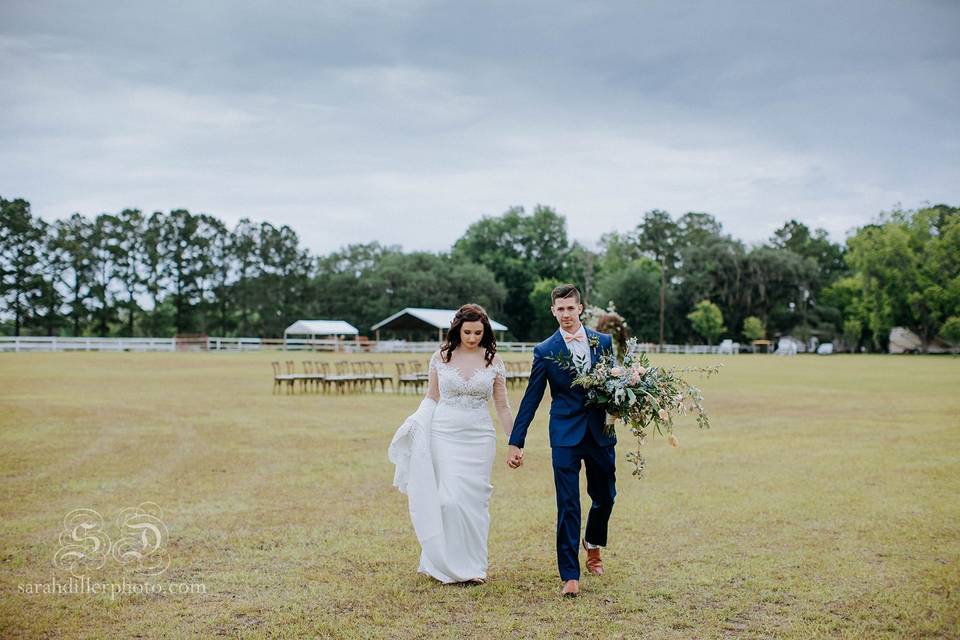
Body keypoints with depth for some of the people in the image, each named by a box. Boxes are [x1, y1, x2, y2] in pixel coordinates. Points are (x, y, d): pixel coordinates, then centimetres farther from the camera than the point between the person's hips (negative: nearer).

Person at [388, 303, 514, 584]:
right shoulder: (441, 357, 2)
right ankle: (450, 563, 7)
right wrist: (415, 426, -7)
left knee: (474, 500, 2)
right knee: (449, 499, -7)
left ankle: (473, 565, 15)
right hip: (444, 435, 0)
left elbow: (502, 405, 6)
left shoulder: (493, 360, 2)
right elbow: (431, 398, 8)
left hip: (479, 438, 1)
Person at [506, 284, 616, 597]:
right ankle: (570, 575, 2)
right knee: (568, 505, -5)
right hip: (565, 435, -3)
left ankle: (593, 544, 46)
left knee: (605, 495, 16)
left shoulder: (603, 342, 4)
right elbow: (531, 399, 0)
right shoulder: (545, 351, -2)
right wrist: (515, 443, -2)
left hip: (600, 433, 3)